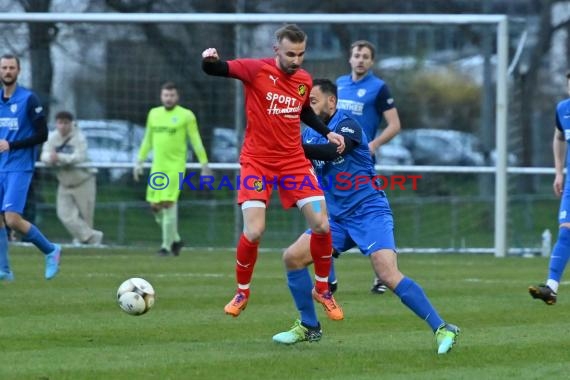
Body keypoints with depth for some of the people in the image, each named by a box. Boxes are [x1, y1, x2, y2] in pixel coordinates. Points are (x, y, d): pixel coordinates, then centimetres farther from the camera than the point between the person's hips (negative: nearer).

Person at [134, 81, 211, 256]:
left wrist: (204, 165, -5)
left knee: (168, 203, -14)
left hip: (175, 167, -5)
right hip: (157, 167, 6)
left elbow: (196, 142, -2)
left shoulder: (186, 116, -3)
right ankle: (175, 239, 23)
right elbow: (147, 140, 20)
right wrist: (139, 161, 17)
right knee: (155, 206, 4)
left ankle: (167, 245, -5)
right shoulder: (154, 114, 12)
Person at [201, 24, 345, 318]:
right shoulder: (256, 70, -11)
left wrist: (327, 133, 10)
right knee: (253, 232, -14)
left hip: (294, 161, 4)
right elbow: (214, 70, -14)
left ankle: (322, 289, 18)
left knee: (322, 225, -4)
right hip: (258, 161, -4)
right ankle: (242, 293, 11)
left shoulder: (304, 81, 4)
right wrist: (209, 60, -38)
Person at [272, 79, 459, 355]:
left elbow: (333, 151, -31)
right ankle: (309, 327, 12)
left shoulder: (347, 125, -12)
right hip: (336, 217, 8)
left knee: (389, 275, -23)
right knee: (292, 257, -3)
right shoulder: (310, 134, 11)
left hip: (369, 212, -7)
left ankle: (442, 330, -20)